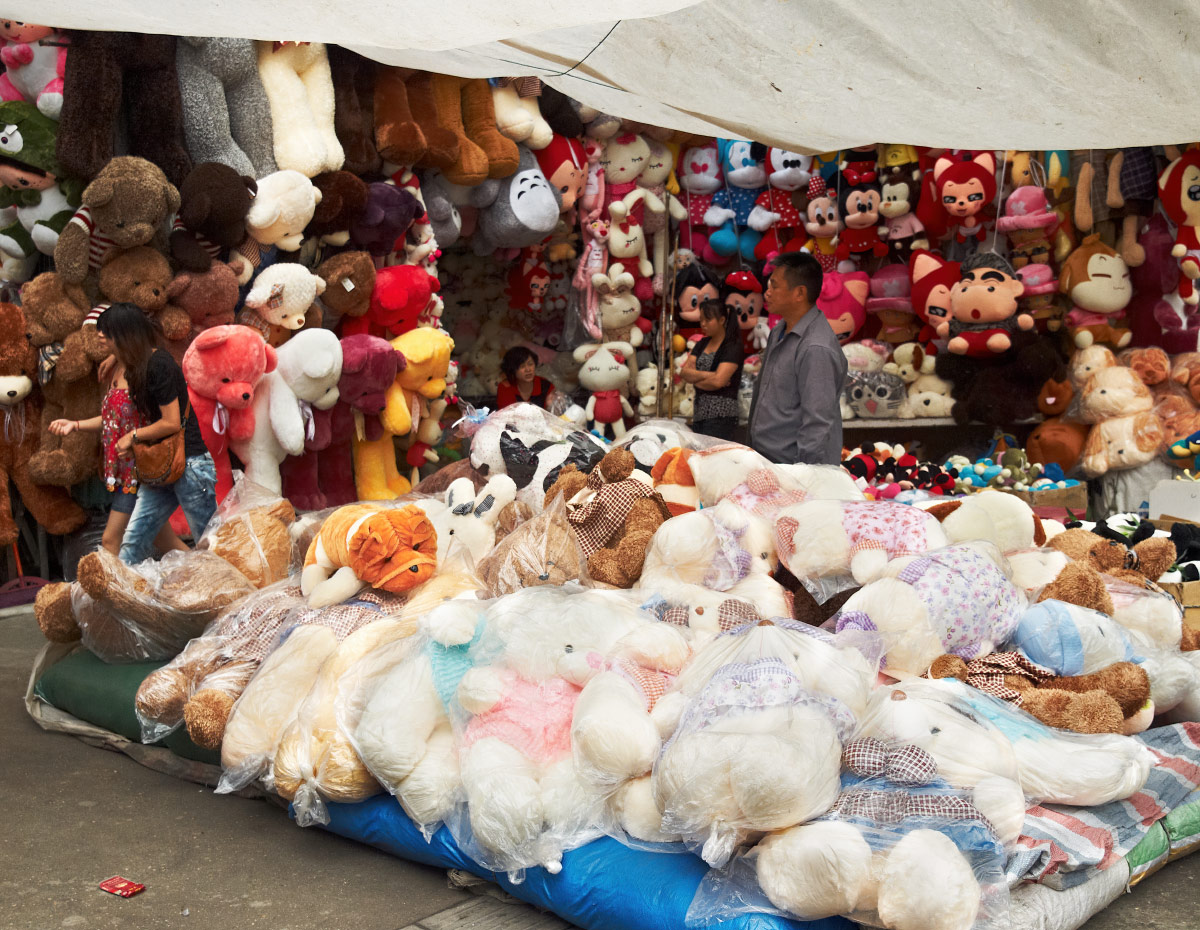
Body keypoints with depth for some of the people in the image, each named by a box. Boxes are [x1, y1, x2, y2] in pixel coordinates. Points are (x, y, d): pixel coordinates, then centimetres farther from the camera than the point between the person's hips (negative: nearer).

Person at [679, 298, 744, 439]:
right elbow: (684, 372, 6)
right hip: (699, 413, 7)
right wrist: (708, 375, -10)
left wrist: (694, 378, -1)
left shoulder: (732, 346, -6)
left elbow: (718, 381, -16)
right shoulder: (702, 344, 16)